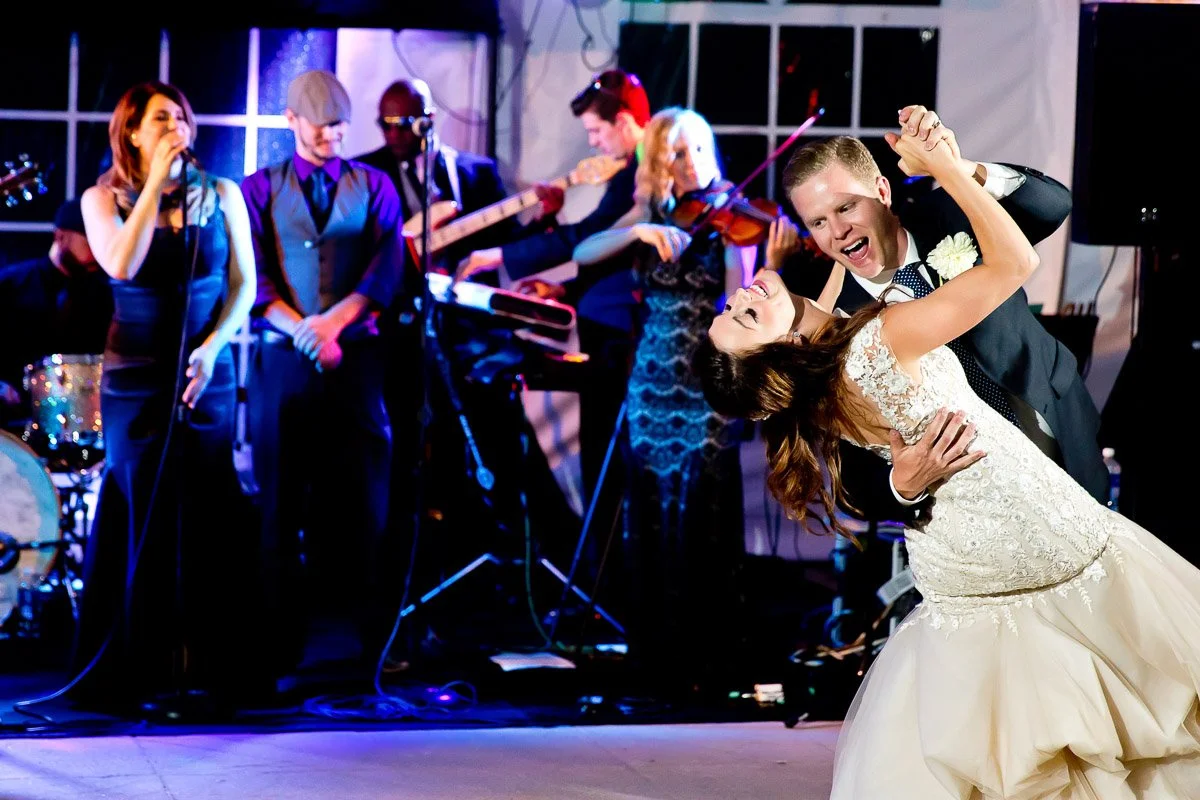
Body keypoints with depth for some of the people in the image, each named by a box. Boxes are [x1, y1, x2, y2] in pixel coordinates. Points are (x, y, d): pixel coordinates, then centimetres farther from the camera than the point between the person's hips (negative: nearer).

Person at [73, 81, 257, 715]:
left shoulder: (221, 195, 7)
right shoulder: (103, 199, 1)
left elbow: (244, 283, 4)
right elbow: (122, 266, -17)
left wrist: (211, 348, -10)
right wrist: (154, 184, -14)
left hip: (210, 374, 2)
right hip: (136, 378, -2)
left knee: (205, 519, 1)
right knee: (145, 518, -1)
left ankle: (209, 664, 7)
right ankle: (143, 668, 6)